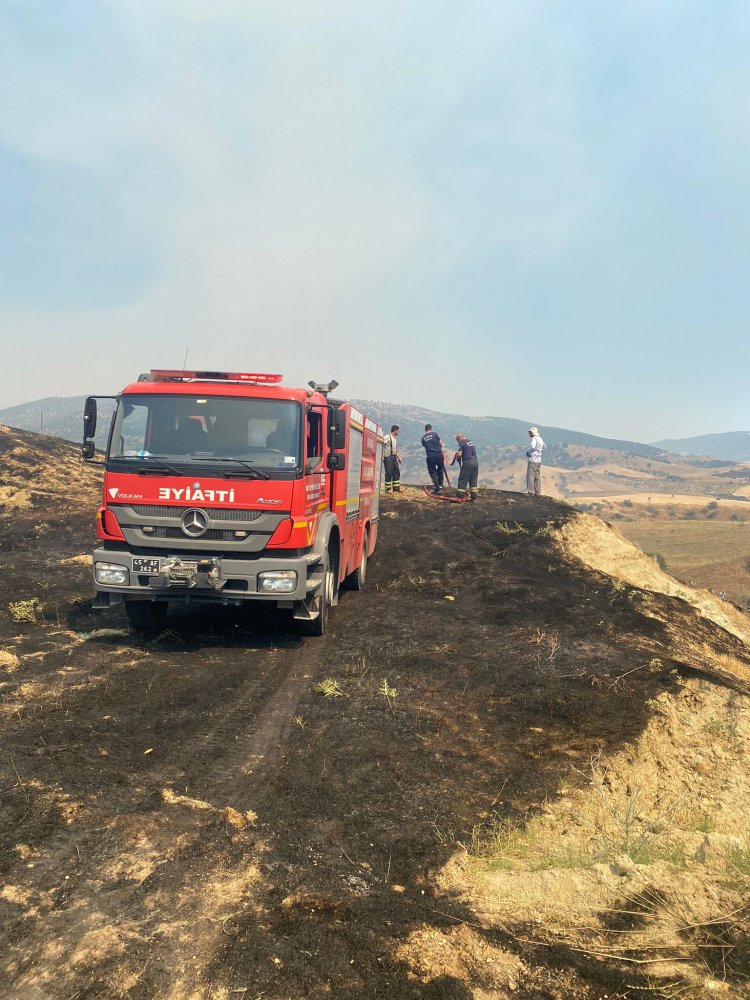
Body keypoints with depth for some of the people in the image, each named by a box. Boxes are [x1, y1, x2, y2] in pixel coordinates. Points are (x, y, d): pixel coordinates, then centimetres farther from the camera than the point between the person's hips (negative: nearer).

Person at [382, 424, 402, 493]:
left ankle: (396, 488, 10)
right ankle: (387, 489, -2)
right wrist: (382, 457, -24)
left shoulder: (395, 439, 21)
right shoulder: (387, 437, -6)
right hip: (388, 457, -8)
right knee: (389, 473, -7)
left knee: (397, 472, 5)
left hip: (394, 457, 8)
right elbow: (382, 445, -17)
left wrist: (399, 457, 16)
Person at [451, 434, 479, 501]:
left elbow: (459, 454, -16)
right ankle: (474, 496, 13)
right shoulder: (471, 442, 17)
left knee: (462, 480, 0)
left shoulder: (462, 443, -6)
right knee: (473, 480, 13)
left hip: (468, 463, -7)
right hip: (475, 462, 7)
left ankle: (460, 496, 0)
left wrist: (457, 459, 6)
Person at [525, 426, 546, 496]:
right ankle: (538, 493, 11)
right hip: (538, 460, 9)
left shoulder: (534, 438, -13)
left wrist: (528, 452, -13)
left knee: (530, 476, -7)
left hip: (533, 459, -9)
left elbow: (532, 447, -30)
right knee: (537, 476, 9)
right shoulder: (540, 439, 14)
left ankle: (530, 491, -10)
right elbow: (544, 447, 32)